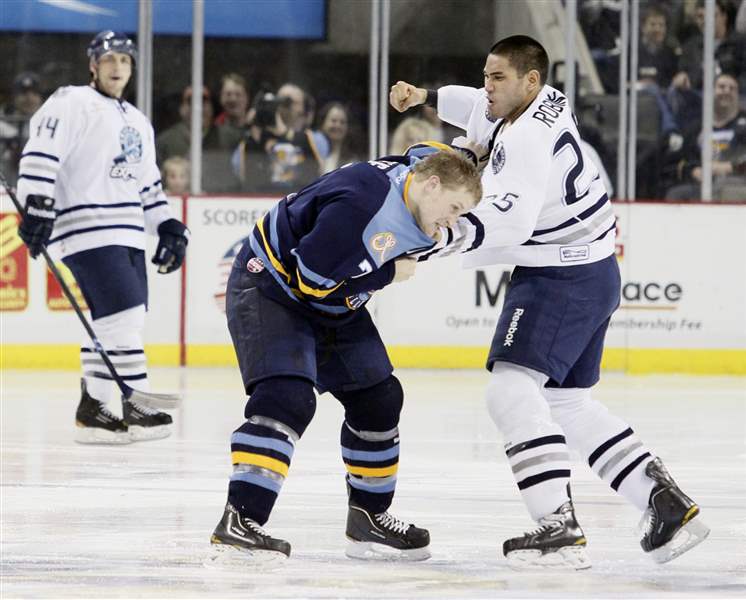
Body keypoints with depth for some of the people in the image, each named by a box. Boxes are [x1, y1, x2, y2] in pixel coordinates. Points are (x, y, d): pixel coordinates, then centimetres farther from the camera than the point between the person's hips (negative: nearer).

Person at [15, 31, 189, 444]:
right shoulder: (72, 104, -4)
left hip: (128, 236, 9)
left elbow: (148, 186, 29)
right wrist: (37, 207, -23)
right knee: (123, 313, -16)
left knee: (112, 323, 5)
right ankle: (135, 406, -13)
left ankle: (91, 409, 12)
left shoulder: (138, 123, 24)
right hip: (87, 230, -9)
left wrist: (169, 229, 20)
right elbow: (40, 156, -14)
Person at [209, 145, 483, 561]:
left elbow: (430, 153, 19)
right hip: (271, 287, -9)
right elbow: (310, 275, -32)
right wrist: (388, 273, -23)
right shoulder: (362, 202, -34)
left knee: (378, 398, 11)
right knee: (287, 398, -26)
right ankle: (240, 518, -31)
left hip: (334, 306, 9)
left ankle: (369, 518, 25)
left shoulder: (415, 172, -6)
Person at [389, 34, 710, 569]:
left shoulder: (529, 140, -23)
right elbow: (483, 108, 32)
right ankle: (668, 504, 14)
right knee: (569, 404, 17)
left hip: (563, 278, -11)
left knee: (512, 390, -18)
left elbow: (510, 219, -37)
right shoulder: (544, 102, 8)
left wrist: (450, 238, -48)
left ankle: (559, 529, -25)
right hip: (591, 272, 11)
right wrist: (424, 97, 29)